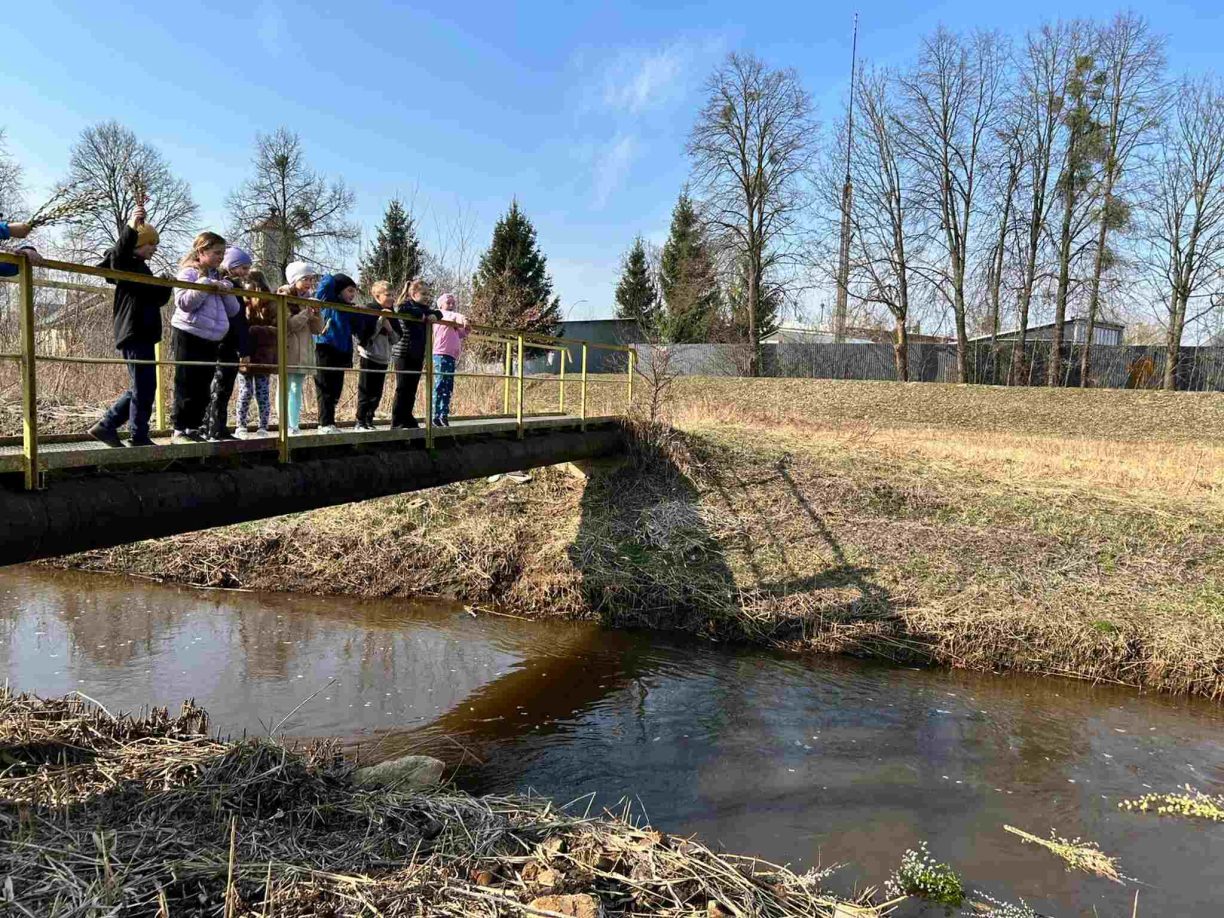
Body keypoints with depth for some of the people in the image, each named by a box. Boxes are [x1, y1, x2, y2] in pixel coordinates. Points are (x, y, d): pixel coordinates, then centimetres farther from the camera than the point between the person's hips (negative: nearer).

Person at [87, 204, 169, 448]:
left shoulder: (142, 269, 22)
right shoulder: (126, 263, -5)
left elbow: (157, 299, 26)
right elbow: (117, 256, -29)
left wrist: (166, 285, 6)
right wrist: (131, 228, -43)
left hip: (143, 334, 10)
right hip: (134, 334, -10)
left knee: (140, 387, 13)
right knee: (144, 387, -7)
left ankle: (106, 425, 16)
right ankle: (139, 436, -1)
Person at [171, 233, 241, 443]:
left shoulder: (219, 278, 17)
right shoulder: (189, 272, -3)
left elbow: (233, 311, 13)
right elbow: (184, 302, -17)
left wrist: (226, 290, -2)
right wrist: (205, 285, -21)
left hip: (212, 340, 7)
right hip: (189, 337, -7)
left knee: (203, 389, 8)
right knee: (187, 387, -4)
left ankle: (194, 428, 15)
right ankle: (180, 431, 0)